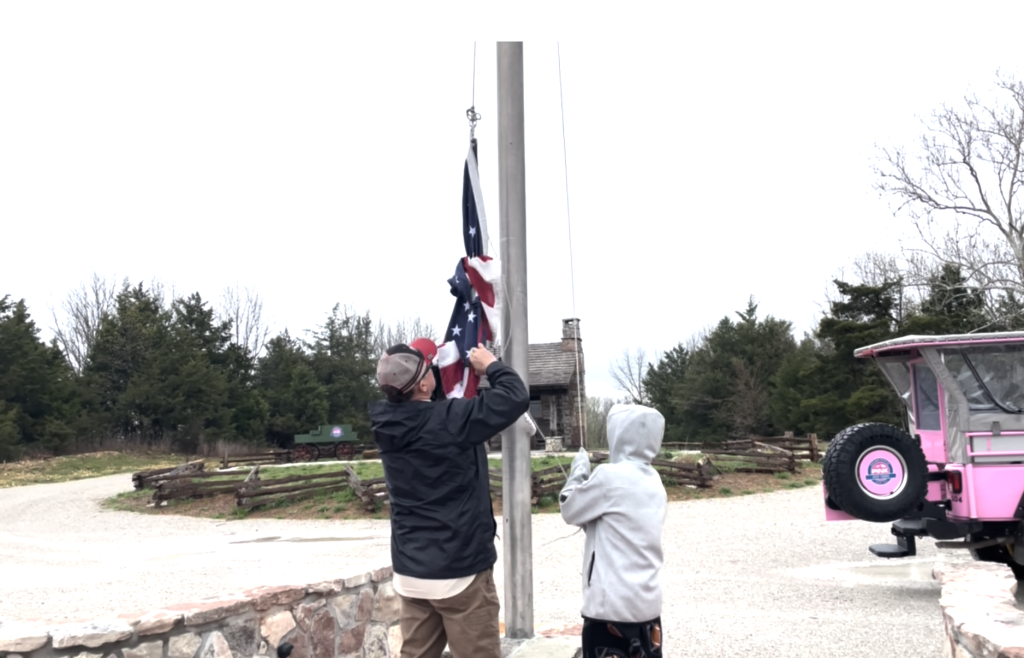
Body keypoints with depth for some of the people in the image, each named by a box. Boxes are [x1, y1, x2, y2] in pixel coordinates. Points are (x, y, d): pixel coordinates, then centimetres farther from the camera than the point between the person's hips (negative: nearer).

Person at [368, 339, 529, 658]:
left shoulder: (387, 423, -1)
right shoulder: (448, 420, -21)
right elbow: (515, 398, -17)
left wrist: (435, 363, 19)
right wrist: (491, 365, 0)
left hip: (409, 571, 7)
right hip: (459, 571, -7)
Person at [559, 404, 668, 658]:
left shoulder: (611, 477, -15)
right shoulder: (653, 480, 9)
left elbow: (570, 509, -2)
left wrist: (579, 470, 11)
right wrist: (591, 478, 13)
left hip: (612, 603, -8)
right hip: (646, 601, 8)